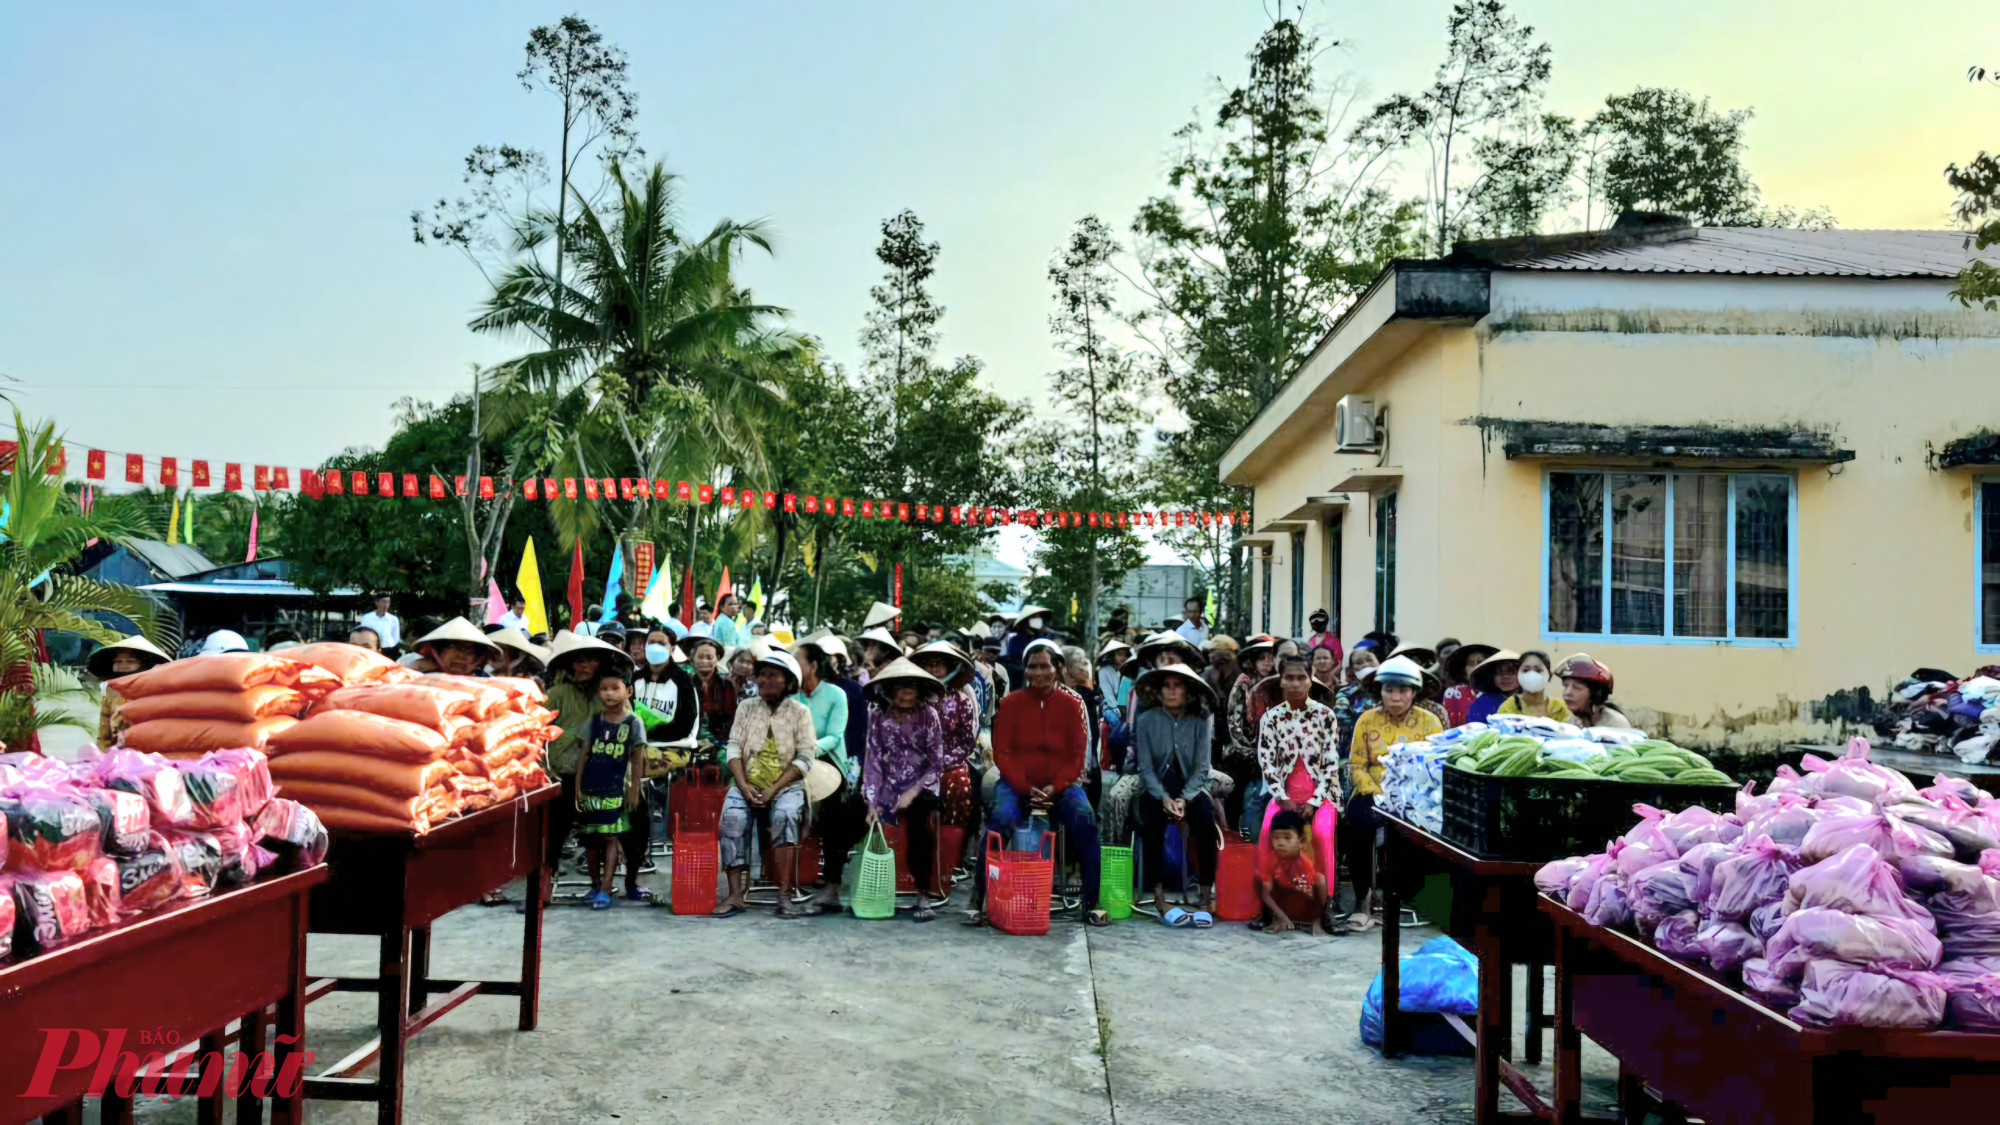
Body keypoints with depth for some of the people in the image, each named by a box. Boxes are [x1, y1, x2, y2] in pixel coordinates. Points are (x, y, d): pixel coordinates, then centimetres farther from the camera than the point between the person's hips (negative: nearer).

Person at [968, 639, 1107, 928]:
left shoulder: (1071, 705, 3)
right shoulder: (1011, 703, 2)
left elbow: (1076, 755, 2)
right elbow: (1001, 752, -1)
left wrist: (1054, 788, -14)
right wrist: (1026, 788, -15)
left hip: (1059, 783, 1)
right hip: (1016, 782, -1)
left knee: (1085, 819, -25)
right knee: (1001, 818, -30)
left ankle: (1091, 904, -14)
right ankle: (980, 900, -20)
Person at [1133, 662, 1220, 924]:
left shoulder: (1201, 721, 0)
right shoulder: (1147, 720, 0)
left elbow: (1201, 768, -4)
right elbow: (1145, 767, -2)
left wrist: (1184, 799, -19)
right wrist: (1164, 798, -18)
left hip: (1191, 789, 0)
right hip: (1157, 789, 0)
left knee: (1206, 820, -30)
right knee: (1151, 824, -31)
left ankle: (1207, 898, -23)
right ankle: (1159, 897, -24)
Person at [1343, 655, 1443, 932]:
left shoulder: (1429, 722, 4)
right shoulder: (1367, 719, 8)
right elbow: (1358, 766, 4)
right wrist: (1376, 795, -13)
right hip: (1373, 794, 1)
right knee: (1356, 823, -29)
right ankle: (1362, 899, -15)